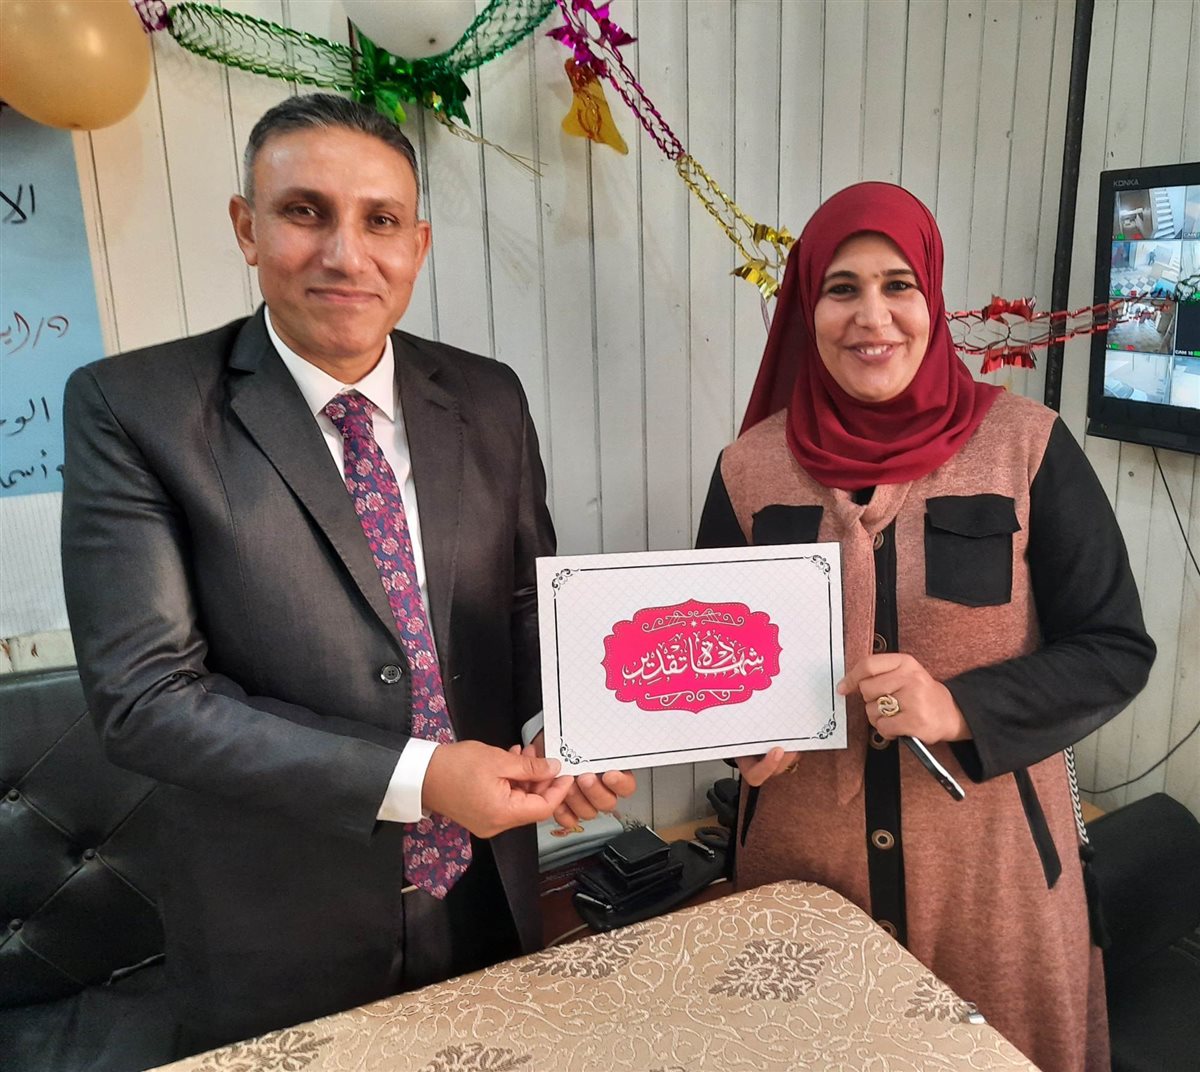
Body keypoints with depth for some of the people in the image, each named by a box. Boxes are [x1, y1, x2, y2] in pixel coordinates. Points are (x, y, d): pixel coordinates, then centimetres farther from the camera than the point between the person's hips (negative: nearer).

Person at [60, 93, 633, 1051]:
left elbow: (530, 604, 5)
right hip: (276, 937, -3)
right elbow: (143, 694, -17)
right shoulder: (130, 409, -14)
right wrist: (415, 779, -23)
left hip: (485, 894, 4)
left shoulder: (489, 400, -3)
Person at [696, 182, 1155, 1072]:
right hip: (801, 851, 1)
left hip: (988, 849, -1)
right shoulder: (750, 467, -3)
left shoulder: (1028, 448, -8)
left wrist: (961, 708, -21)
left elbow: (1116, 650, -5)